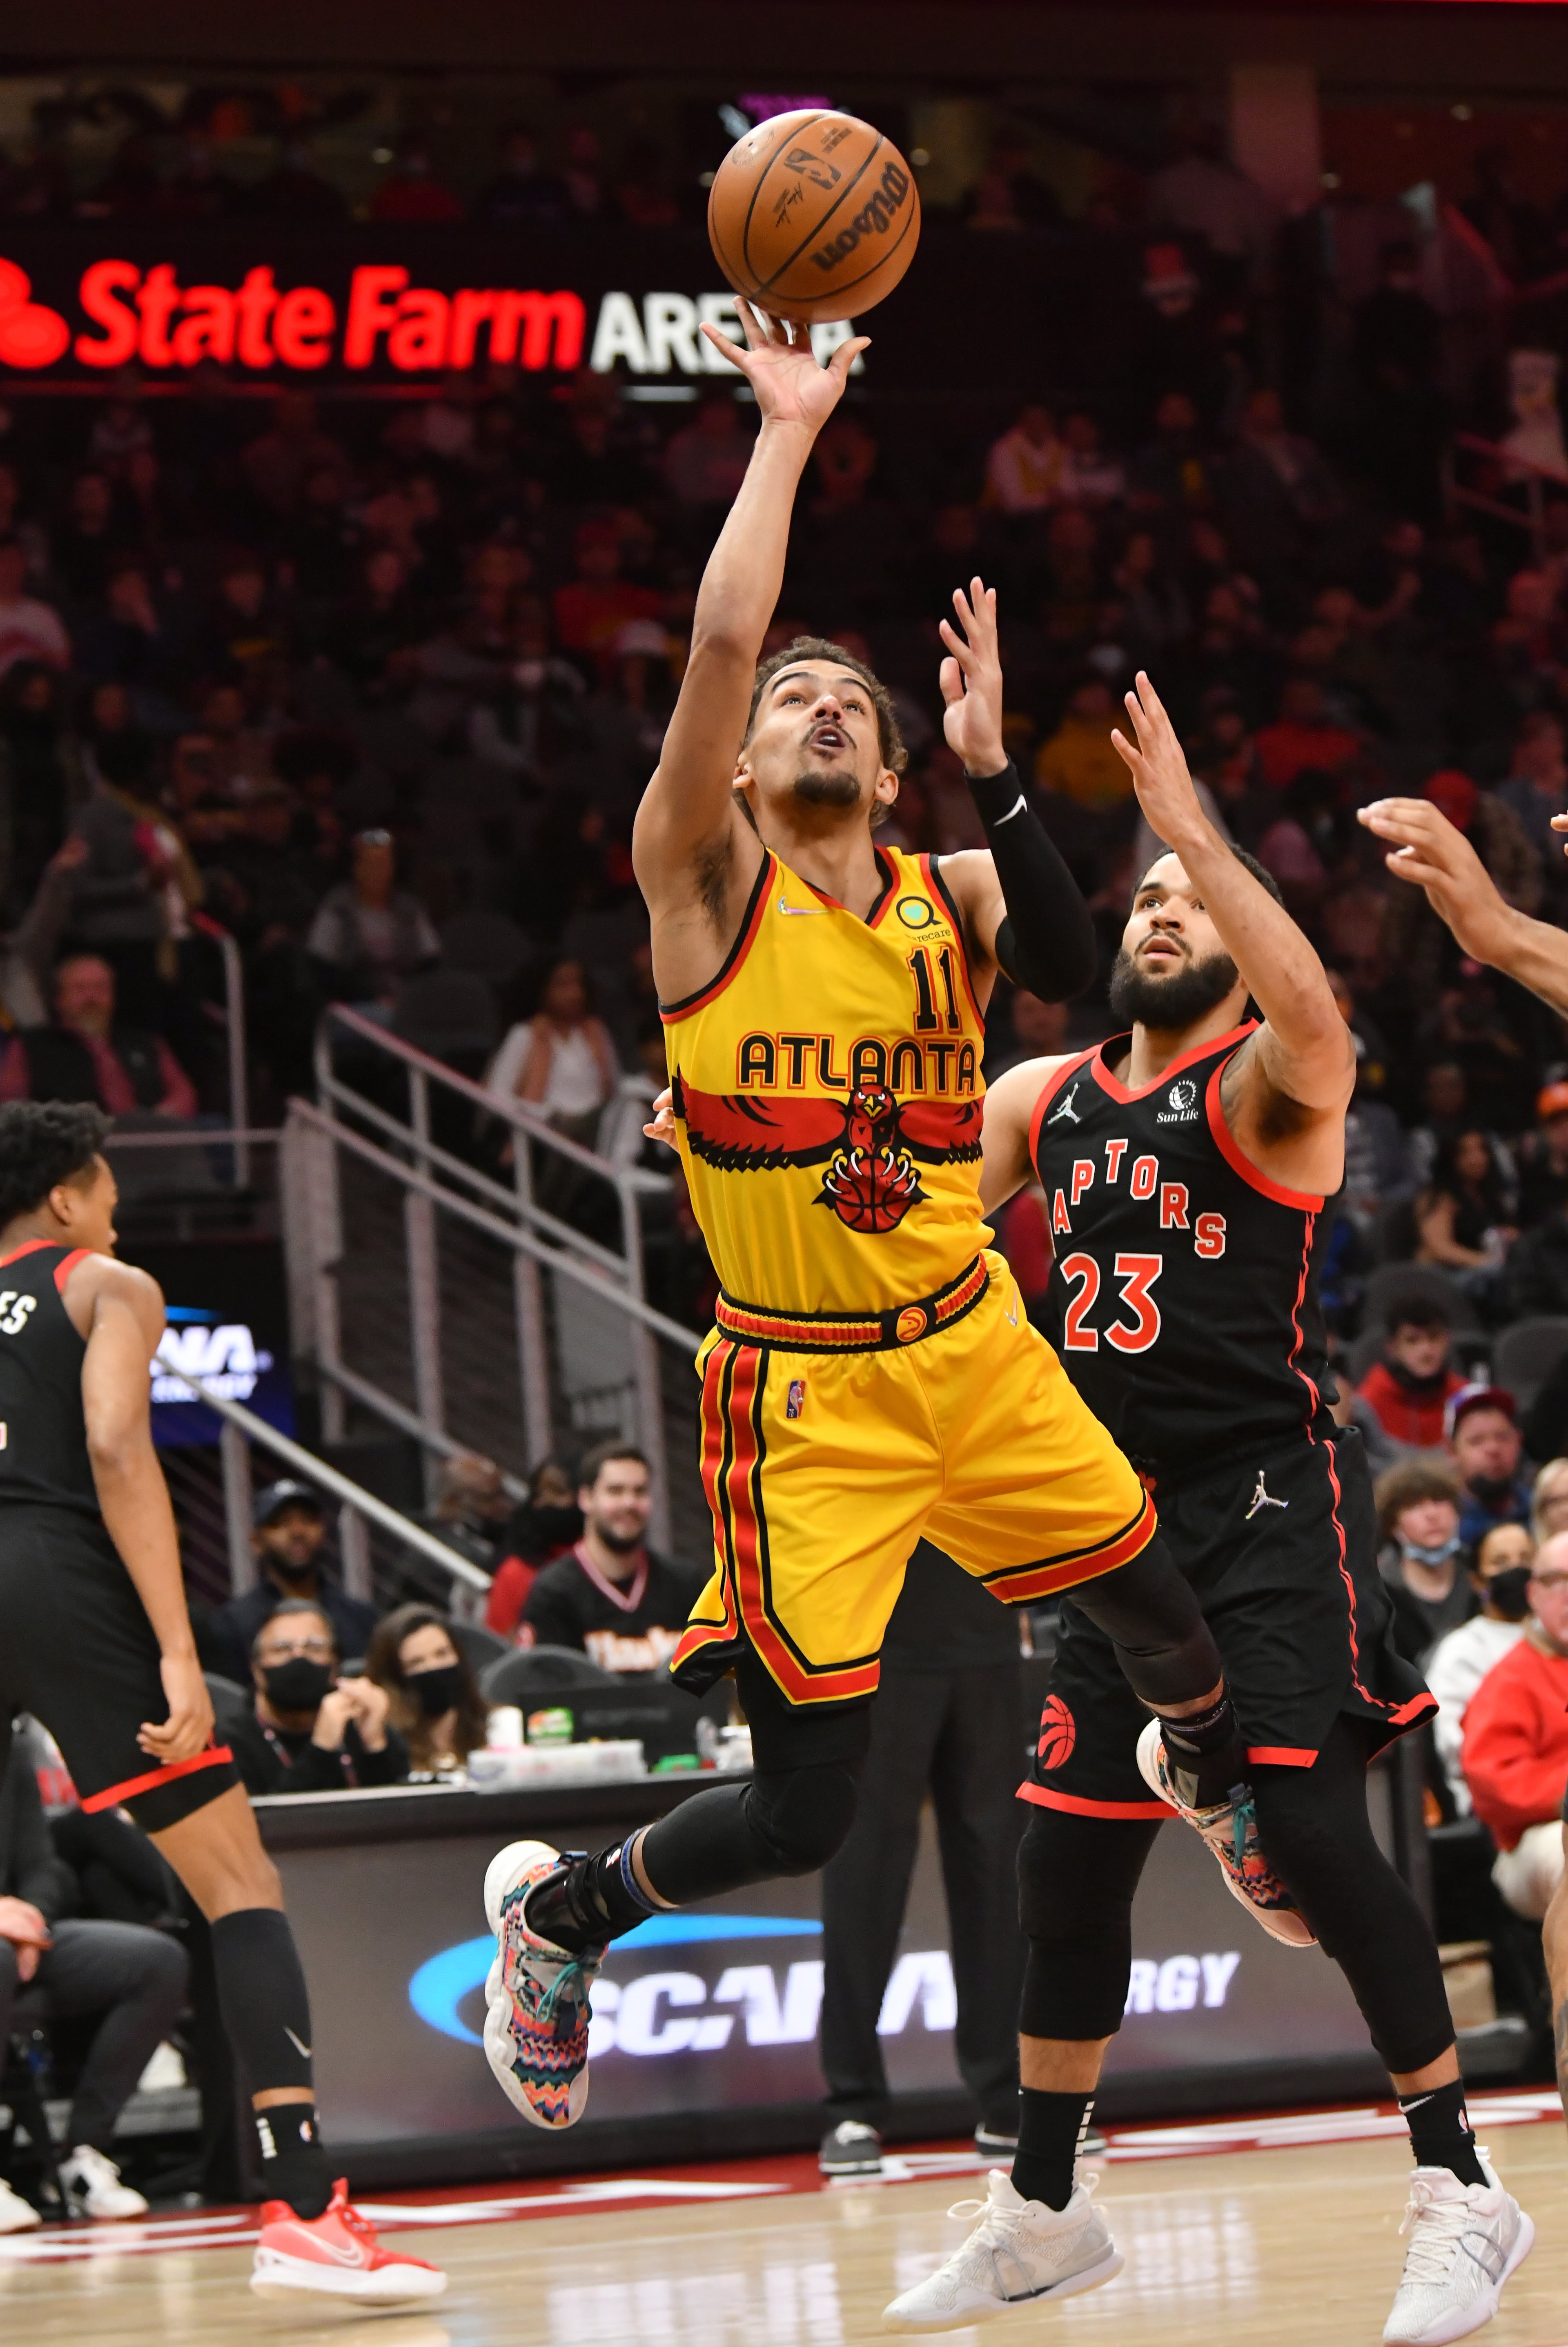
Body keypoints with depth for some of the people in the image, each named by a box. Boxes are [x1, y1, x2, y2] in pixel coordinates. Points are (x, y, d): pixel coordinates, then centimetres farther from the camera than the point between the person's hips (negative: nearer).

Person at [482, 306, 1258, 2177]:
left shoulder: (946, 896, 5)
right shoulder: (707, 882, -7)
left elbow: (1072, 967, -17)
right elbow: (721, 636, -21)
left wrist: (992, 771, -23)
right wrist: (786, 430, -18)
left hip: (975, 1350, 5)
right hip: (807, 1394, -5)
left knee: (1162, 1614, 17)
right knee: (806, 1810, -9)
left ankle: (1229, 1792, 52)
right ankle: (550, 1913, 18)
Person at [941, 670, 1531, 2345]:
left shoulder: (1265, 1082, -7)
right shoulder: (1046, 1097, 13)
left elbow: (1313, 1018, -31)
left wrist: (1190, 822, -35)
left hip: (1268, 1513, -7)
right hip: (1118, 1519, 7)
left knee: (1310, 1835, -16)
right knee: (1070, 1857, 10)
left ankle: (1460, 2190, -8)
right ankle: (1042, 2212, 24)